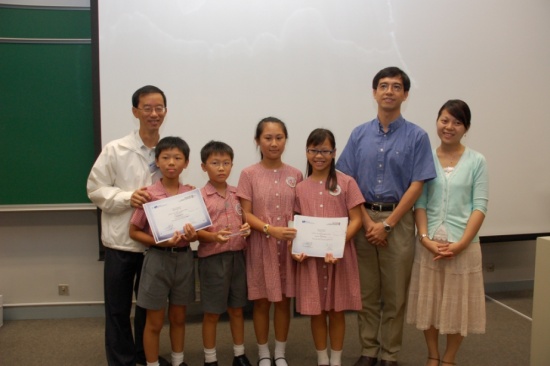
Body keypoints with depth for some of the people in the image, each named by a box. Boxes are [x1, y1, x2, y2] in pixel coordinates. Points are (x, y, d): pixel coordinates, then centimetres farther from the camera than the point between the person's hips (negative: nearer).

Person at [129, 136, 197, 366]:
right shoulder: (149, 194, -10)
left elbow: (197, 230, 7)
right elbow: (134, 232, -5)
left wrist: (192, 236, -16)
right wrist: (161, 242, -19)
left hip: (184, 258, 4)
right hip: (158, 259, -3)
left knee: (178, 318, 18)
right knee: (154, 323, 9)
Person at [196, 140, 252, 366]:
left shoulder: (238, 194, 5)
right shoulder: (200, 197, -8)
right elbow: (195, 231, -9)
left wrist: (246, 229, -9)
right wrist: (214, 237, -26)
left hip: (237, 256, 4)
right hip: (212, 259, -4)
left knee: (236, 309, 15)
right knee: (212, 312, 6)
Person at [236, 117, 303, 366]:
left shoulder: (295, 175, 3)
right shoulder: (249, 174, -4)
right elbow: (246, 215, -7)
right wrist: (271, 229, -22)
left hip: (288, 246, 2)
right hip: (260, 245, -2)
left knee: (284, 301, 10)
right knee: (262, 302, 7)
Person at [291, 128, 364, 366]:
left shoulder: (346, 183, -2)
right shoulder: (300, 188, 6)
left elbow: (356, 219, -5)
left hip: (340, 255, -2)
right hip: (310, 256, 2)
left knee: (337, 310, 9)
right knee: (316, 311, 9)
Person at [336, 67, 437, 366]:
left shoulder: (416, 136, -2)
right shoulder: (359, 134, 5)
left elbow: (416, 186, -7)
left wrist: (387, 224, -12)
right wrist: (367, 221, -8)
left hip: (398, 220, -2)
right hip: (364, 219, 2)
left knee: (395, 294, 6)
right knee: (367, 292, 10)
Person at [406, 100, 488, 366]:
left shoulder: (476, 161, 0)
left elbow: (480, 206, -5)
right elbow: (419, 202, -1)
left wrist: (460, 244, -15)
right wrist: (425, 238, -14)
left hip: (463, 245, -1)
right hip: (428, 244, 1)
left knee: (457, 304, 9)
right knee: (428, 301, 10)